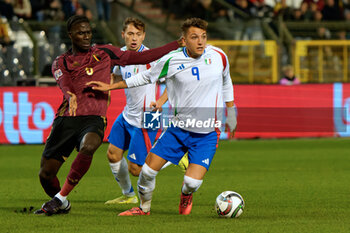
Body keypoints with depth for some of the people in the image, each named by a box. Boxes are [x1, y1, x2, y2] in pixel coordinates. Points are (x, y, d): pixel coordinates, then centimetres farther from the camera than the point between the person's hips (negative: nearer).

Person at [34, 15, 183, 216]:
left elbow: (141, 58, 15)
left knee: (88, 147, -36)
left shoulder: (105, 53, 16)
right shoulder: (61, 62, 12)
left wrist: (176, 45, 10)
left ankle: (60, 198, -21)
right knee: (46, 173, -4)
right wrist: (70, 96, -34)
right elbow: (64, 82, -10)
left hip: (94, 118, -1)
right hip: (66, 118, 1)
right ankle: (62, 205, 29)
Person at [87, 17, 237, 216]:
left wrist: (231, 111, 18)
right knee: (149, 170, -4)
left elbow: (226, 82, 16)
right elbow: (147, 77, 9)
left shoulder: (218, 56, -5)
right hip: (178, 127, 1)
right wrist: (110, 87, 9)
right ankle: (144, 207, 25)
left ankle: (186, 195, 26)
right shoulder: (172, 60, -7)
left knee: (192, 182, -13)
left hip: (207, 133, -1)